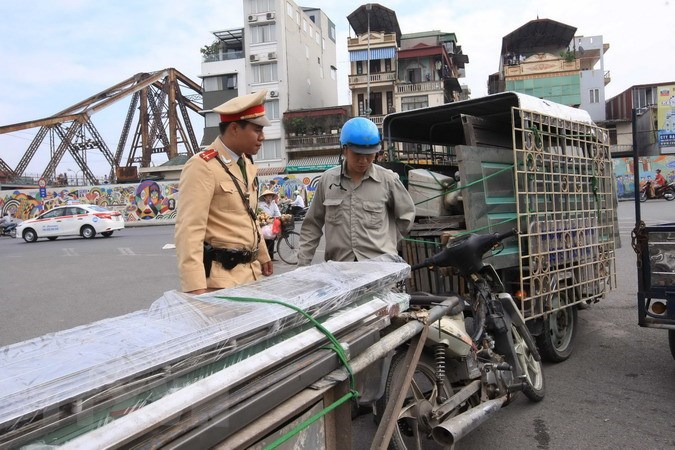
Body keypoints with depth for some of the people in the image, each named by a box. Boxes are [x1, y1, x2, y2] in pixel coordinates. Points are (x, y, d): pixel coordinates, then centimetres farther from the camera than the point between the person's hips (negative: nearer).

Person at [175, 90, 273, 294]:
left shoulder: (247, 164, 11)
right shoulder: (202, 166, -16)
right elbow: (189, 230, -22)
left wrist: (262, 255, 26)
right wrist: (195, 287, -27)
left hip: (251, 271, 8)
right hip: (221, 276, -8)